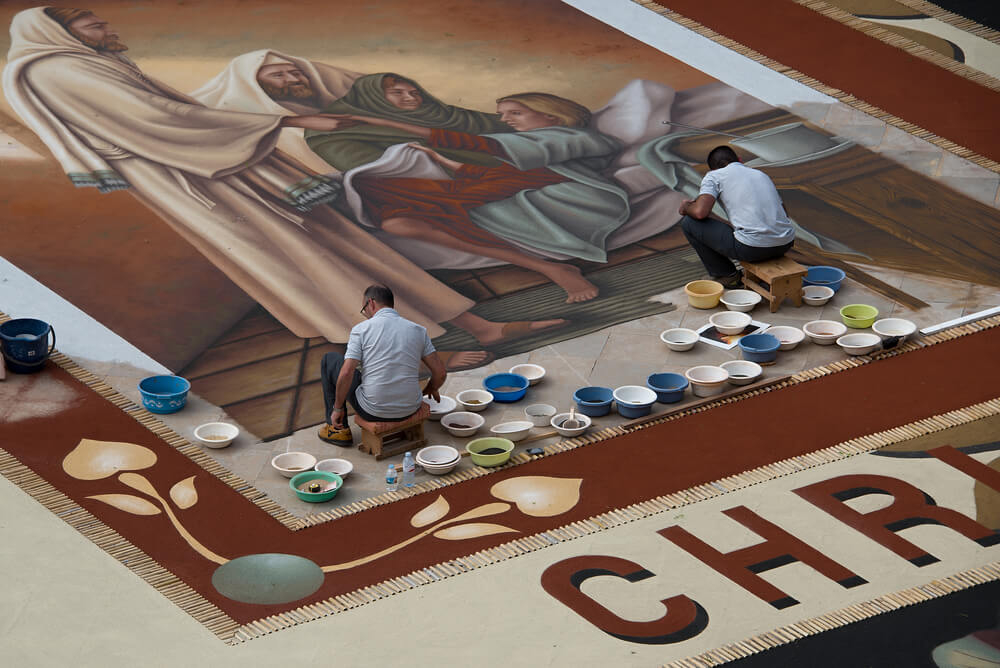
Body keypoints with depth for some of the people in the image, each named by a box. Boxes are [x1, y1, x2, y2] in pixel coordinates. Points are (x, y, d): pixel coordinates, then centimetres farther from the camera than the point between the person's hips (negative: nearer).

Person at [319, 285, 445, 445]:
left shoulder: (361, 329, -8)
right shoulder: (418, 331, 3)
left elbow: (346, 374, -15)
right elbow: (440, 372, 2)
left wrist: (338, 408, -1)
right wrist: (431, 389, 25)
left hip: (374, 410, -4)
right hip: (410, 409, 4)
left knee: (330, 360, 19)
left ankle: (338, 429, 24)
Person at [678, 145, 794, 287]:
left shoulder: (714, 176, 8)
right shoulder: (761, 174, 26)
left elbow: (700, 212, -7)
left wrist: (686, 207, 16)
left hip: (752, 247, -7)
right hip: (785, 245, 7)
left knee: (689, 223, 11)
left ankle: (727, 276, 17)